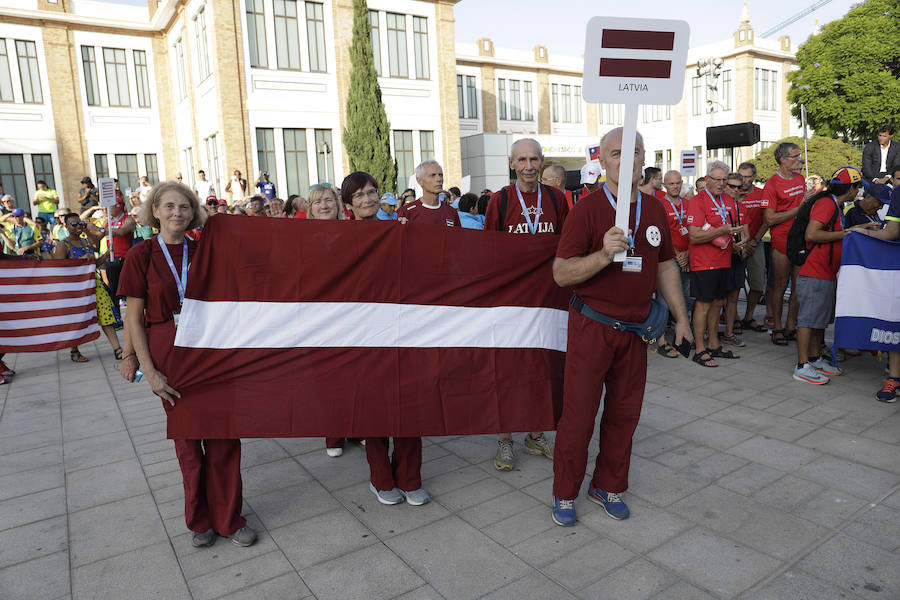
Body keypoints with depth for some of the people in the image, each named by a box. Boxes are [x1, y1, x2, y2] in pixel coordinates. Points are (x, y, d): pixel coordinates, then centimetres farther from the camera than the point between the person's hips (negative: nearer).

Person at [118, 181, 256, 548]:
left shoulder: (202, 252, 6)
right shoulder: (142, 256, -2)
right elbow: (134, 318, -3)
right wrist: (149, 370, -9)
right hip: (168, 353, -2)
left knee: (224, 435, 1)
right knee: (186, 436, 8)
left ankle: (229, 519, 17)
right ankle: (200, 520, 26)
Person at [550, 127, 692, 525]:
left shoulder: (655, 209, 8)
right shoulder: (588, 208, -10)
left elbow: (665, 266, 17)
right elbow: (561, 274, -14)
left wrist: (680, 316, 15)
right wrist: (603, 256, -30)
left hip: (635, 328, 5)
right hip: (592, 325, -5)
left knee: (625, 413, 13)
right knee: (578, 413, 2)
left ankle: (608, 486, 31)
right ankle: (565, 493, 20)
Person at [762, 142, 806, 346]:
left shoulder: (800, 178, 12)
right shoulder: (772, 184, -11)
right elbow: (769, 219, -17)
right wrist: (798, 209, -16)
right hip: (782, 241, -6)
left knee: (798, 286, 7)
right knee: (781, 285, 1)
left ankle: (791, 326, 18)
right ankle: (777, 328, 12)